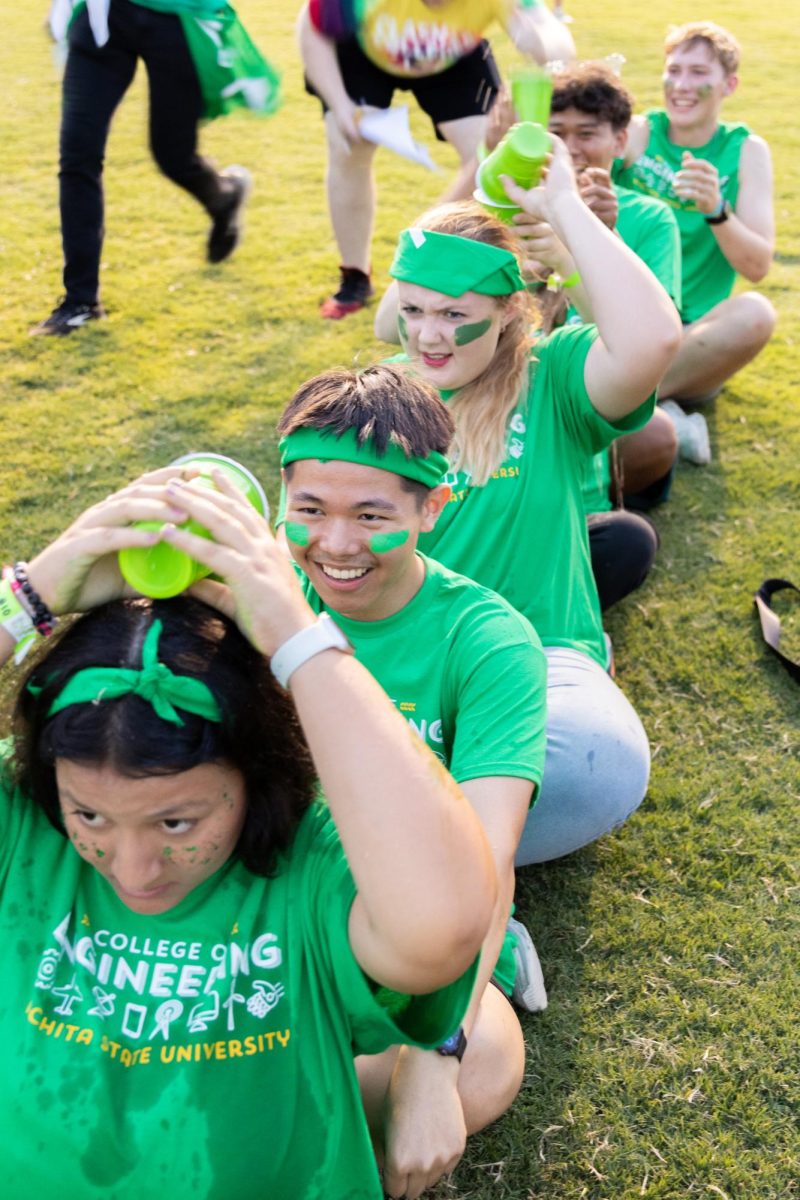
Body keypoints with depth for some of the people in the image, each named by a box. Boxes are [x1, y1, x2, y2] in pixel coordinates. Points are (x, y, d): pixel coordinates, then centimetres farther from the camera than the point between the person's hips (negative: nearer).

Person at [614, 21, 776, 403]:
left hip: (690, 337, 0)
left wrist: (716, 210, -25)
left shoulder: (746, 151, 4)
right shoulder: (638, 134, 4)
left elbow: (757, 267, -7)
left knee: (754, 312, -31)